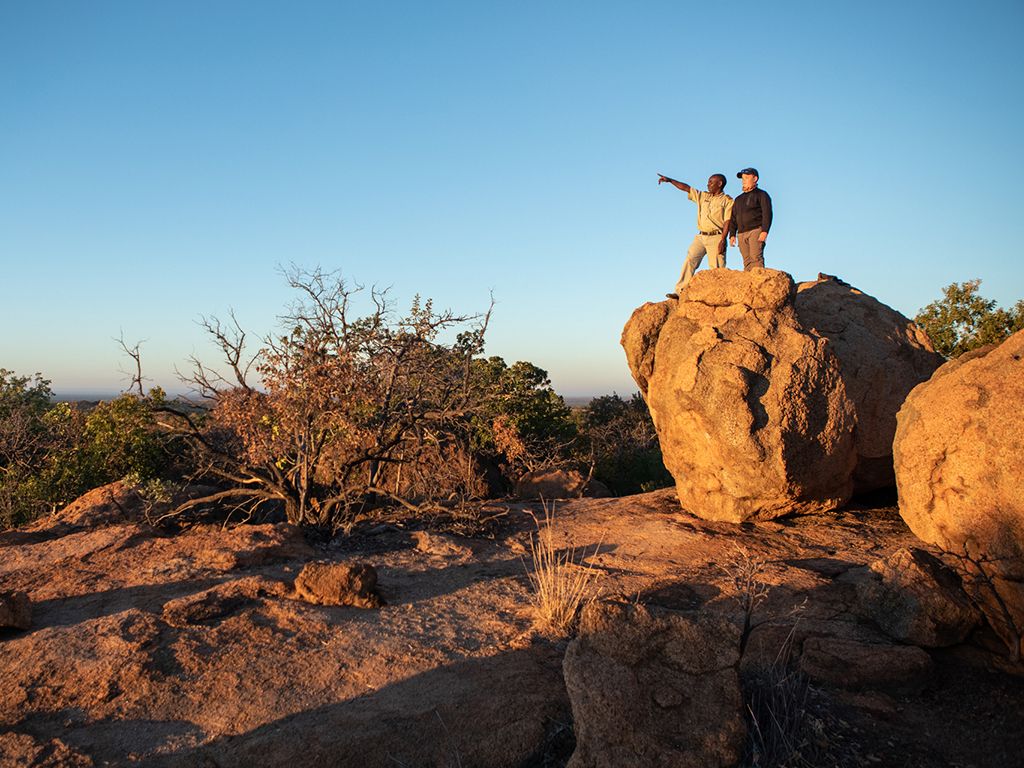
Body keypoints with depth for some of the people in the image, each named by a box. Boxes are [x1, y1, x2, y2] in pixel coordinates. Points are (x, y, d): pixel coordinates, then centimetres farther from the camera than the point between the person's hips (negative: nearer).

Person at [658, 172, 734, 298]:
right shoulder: (703, 196, 18)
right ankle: (681, 291, -9)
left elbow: (727, 221, -8)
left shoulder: (727, 201, 0)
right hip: (701, 236, 6)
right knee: (689, 261, -6)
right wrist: (669, 180, 9)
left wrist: (722, 240, -17)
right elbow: (686, 188, 16)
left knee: (716, 268, -7)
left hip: (715, 237, -6)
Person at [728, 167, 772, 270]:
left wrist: (764, 231, -16)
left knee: (756, 257, -19)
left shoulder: (761, 194, 8)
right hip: (742, 234, 6)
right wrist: (732, 234, 12)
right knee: (747, 261, -2)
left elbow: (767, 213, -4)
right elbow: (733, 218, 24)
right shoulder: (739, 199, 27)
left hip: (756, 230, -6)